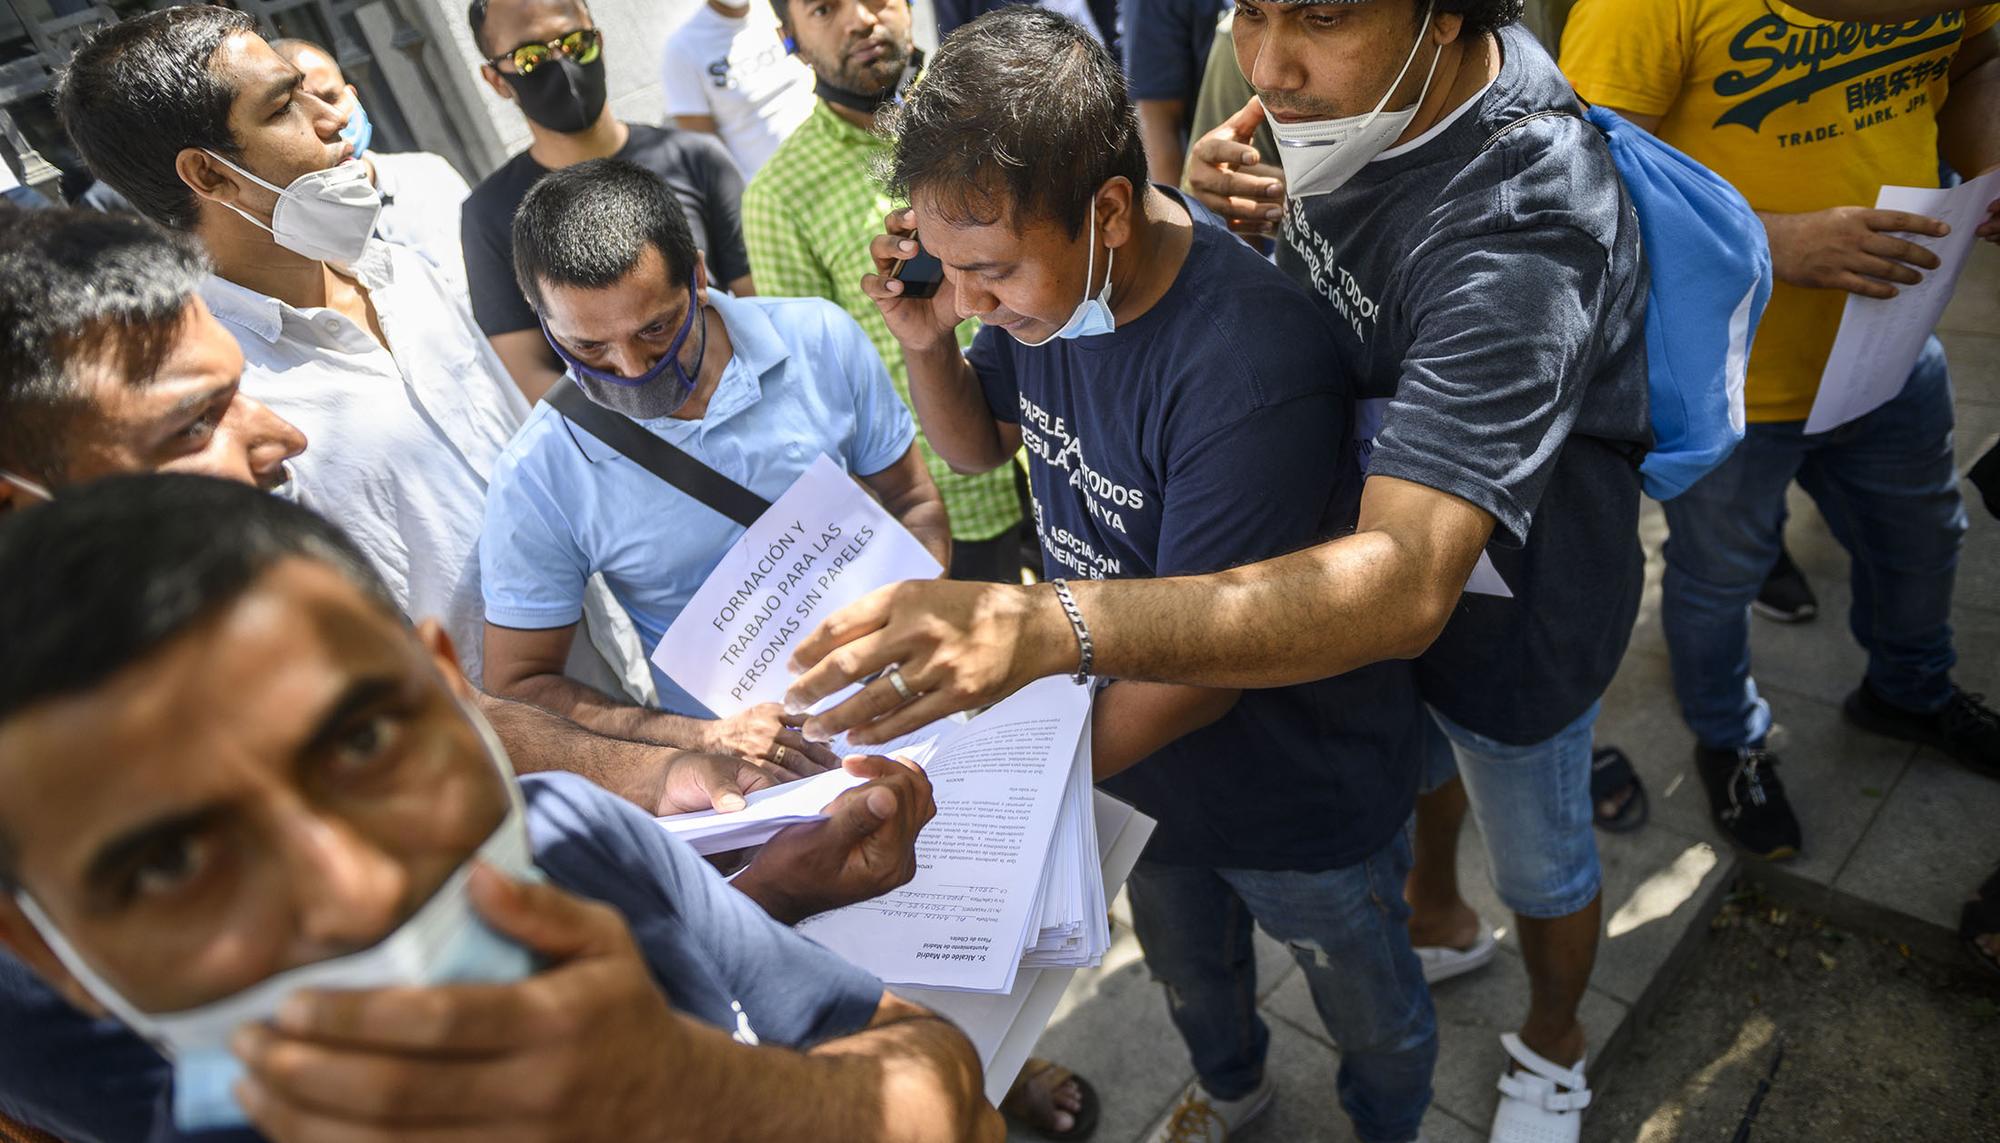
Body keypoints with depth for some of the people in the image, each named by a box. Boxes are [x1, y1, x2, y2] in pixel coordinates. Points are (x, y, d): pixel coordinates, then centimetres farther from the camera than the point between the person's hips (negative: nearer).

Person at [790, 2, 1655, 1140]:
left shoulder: (1520, 229, -41)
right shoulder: (1367, 91, -16)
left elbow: (1406, 587, -51)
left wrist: (1046, 627, -64)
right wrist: (1244, 197, -21)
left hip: (1510, 610, -6)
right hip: (1377, 532, 7)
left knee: (1540, 861, 21)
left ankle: (1553, 1048, 55)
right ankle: (1438, 913, 66)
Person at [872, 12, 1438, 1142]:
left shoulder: (1249, 370, -38)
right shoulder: (1047, 275, -14)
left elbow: (1199, 673, -32)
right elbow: (980, 446, 4)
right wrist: (926, 343, -17)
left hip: (1299, 795, -6)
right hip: (1140, 756, 7)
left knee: (1370, 1009, 25)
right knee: (1186, 962, 33)